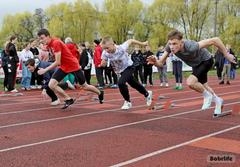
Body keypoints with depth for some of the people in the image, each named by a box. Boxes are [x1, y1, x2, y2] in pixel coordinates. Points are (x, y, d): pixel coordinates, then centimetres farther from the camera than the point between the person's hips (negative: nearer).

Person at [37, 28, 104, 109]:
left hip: (73, 65, -8)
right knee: (51, 85, -11)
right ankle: (68, 99, 4)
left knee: (85, 86, 9)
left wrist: (45, 70, -24)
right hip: (63, 67, 8)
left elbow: (57, 62, -26)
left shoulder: (56, 43, -26)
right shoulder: (50, 44, 1)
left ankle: (100, 93, 38)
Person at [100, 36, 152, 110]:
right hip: (120, 70, 6)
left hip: (129, 67, -6)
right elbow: (103, 64, -11)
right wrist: (102, 63, -36)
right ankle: (147, 94, 47)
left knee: (121, 82, -27)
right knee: (133, 84, 21)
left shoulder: (121, 48, -34)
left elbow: (130, 41, -19)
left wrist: (142, 44, -7)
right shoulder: (105, 53, -24)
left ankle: (127, 102, -5)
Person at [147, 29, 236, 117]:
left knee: (190, 82, -27)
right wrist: (155, 62, -47)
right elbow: (161, 63, -24)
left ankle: (207, 96, 2)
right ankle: (218, 101, 51)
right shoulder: (170, 46, -29)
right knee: (203, 86, 23)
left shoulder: (191, 47, -44)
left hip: (206, 61, -7)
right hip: (196, 64, 7)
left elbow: (215, 40, -38)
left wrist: (227, 55, -28)